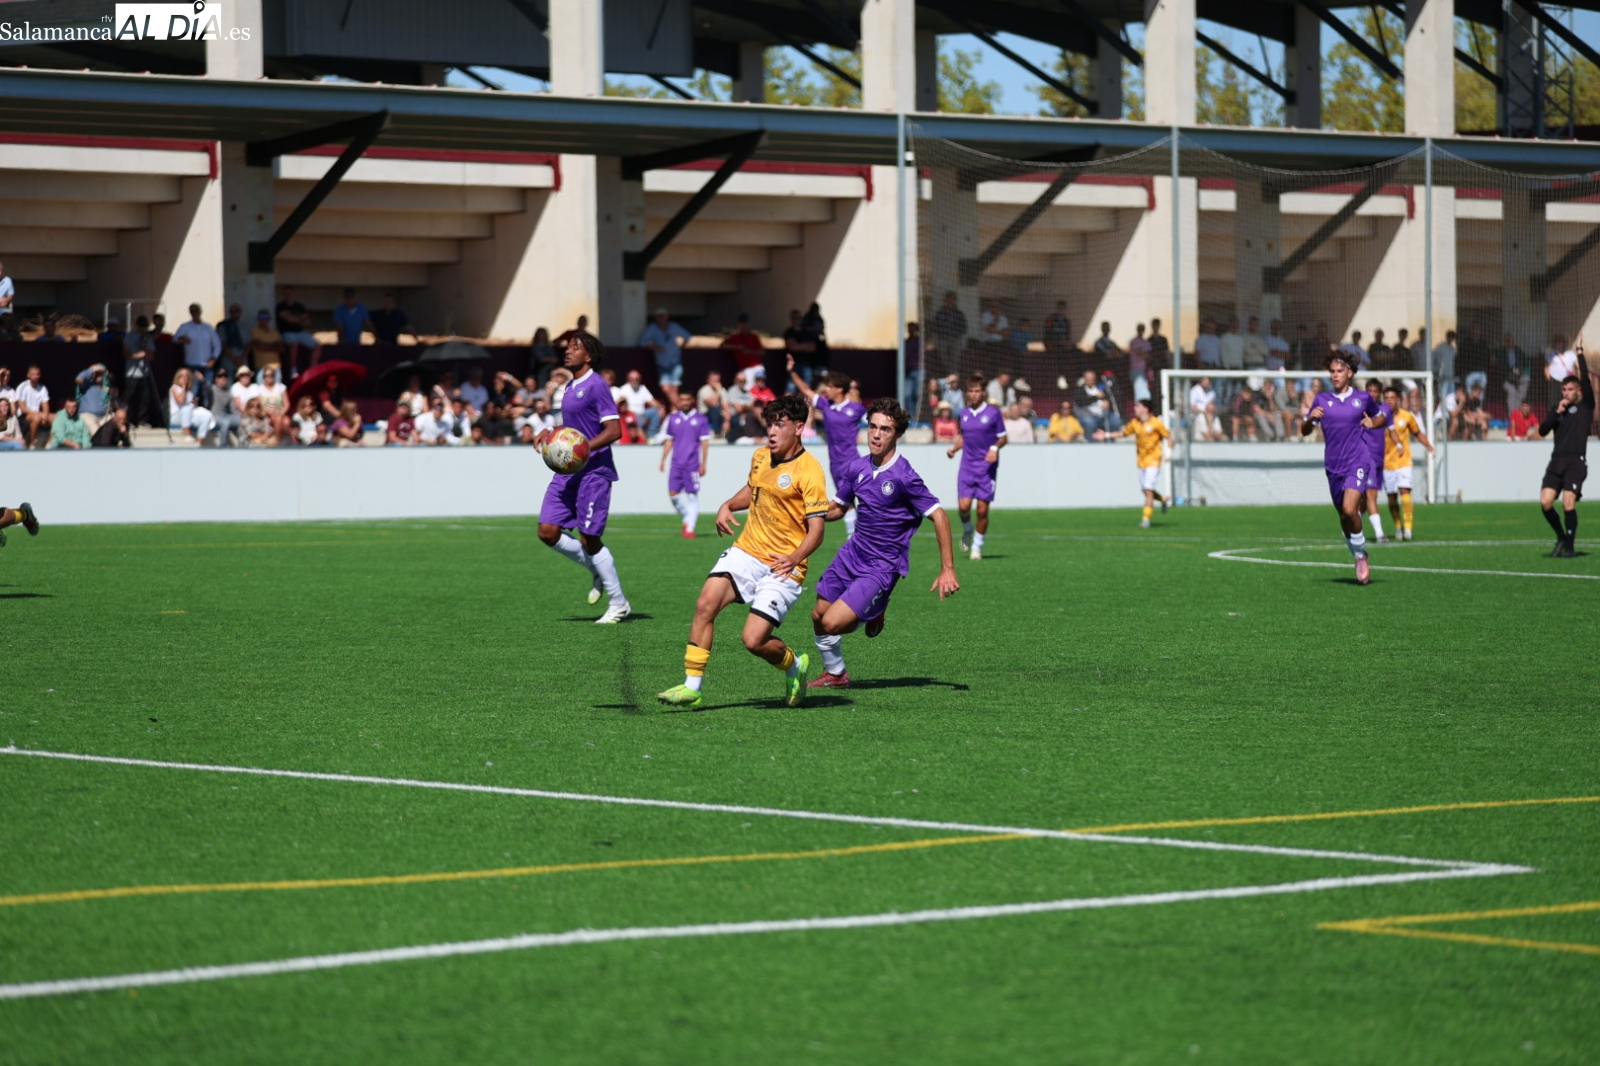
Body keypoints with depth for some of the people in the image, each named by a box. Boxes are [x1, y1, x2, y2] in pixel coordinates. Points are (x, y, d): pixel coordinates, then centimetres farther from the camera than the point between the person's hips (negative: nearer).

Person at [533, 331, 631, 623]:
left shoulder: (595, 386, -12)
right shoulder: (571, 387, 16)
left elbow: (614, 430, -17)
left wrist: (585, 448, -28)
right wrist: (550, 433, 10)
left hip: (592, 472, -9)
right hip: (568, 472, 9)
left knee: (589, 539, -5)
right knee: (548, 531, 2)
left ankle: (618, 604, 8)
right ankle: (598, 571, 20)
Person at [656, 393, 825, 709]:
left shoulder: (809, 470, -13)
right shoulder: (760, 457, 8)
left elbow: (816, 529, -16)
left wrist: (795, 558, -33)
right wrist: (728, 506, 11)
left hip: (782, 567, -6)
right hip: (746, 552, 6)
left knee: (754, 640, -15)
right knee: (706, 602, -18)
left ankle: (794, 665, 19)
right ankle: (692, 686, -12)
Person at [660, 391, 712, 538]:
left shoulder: (700, 419, 1)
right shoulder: (673, 418, 10)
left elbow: (704, 442, 1)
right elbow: (668, 440, 15)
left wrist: (703, 464, -4)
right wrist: (663, 460, 10)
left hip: (692, 464, -3)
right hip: (676, 464, 3)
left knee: (692, 496, -4)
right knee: (673, 494, -2)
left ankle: (690, 528, -4)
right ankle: (687, 519, 18)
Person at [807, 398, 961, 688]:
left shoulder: (904, 477, -21)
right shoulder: (860, 467, 0)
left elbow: (938, 515, -19)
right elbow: (837, 508, 16)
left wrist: (948, 569, -22)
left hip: (882, 567, -7)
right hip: (852, 554, 7)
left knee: (832, 624, -15)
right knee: (818, 616, 12)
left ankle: (872, 617, 17)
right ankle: (835, 673, 36)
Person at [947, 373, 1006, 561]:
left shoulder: (993, 413, -3)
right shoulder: (964, 414, 8)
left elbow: (1003, 438, 2)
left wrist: (995, 448, -17)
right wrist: (953, 448, 1)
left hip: (987, 466, -3)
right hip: (967, 465, 3)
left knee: (983, 509, -3)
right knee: (964, 505, -11)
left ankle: (977, 546, 13)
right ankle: (967, 530, 21)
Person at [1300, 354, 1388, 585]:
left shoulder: (1363, 398, 2)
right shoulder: (1321, 400, 5)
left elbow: (1380, 418, 19)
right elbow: (1304, 431, 6)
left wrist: (1373, 423, -4)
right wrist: (1310, 418, -15)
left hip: (1358, 463, -3)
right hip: (1333, 466, 3)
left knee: (1350, 509, -22)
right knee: (1343, 516, 9)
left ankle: (1361, 556, -4)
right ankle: (1359, 560, 27)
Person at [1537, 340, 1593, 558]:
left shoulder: (1585, 407, 4)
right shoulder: (1556, 408, 16)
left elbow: (1585, 379, -8)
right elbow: (1543, 431, 6)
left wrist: (1580, 354, -8)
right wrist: (1557, 412, -6)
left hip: (1576, 461, -4)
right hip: (1557, 461, 4)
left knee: (1568, 502, -16)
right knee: (1545, 502, -8)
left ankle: (1569, 546, -4)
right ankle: (1561, 538, 14)